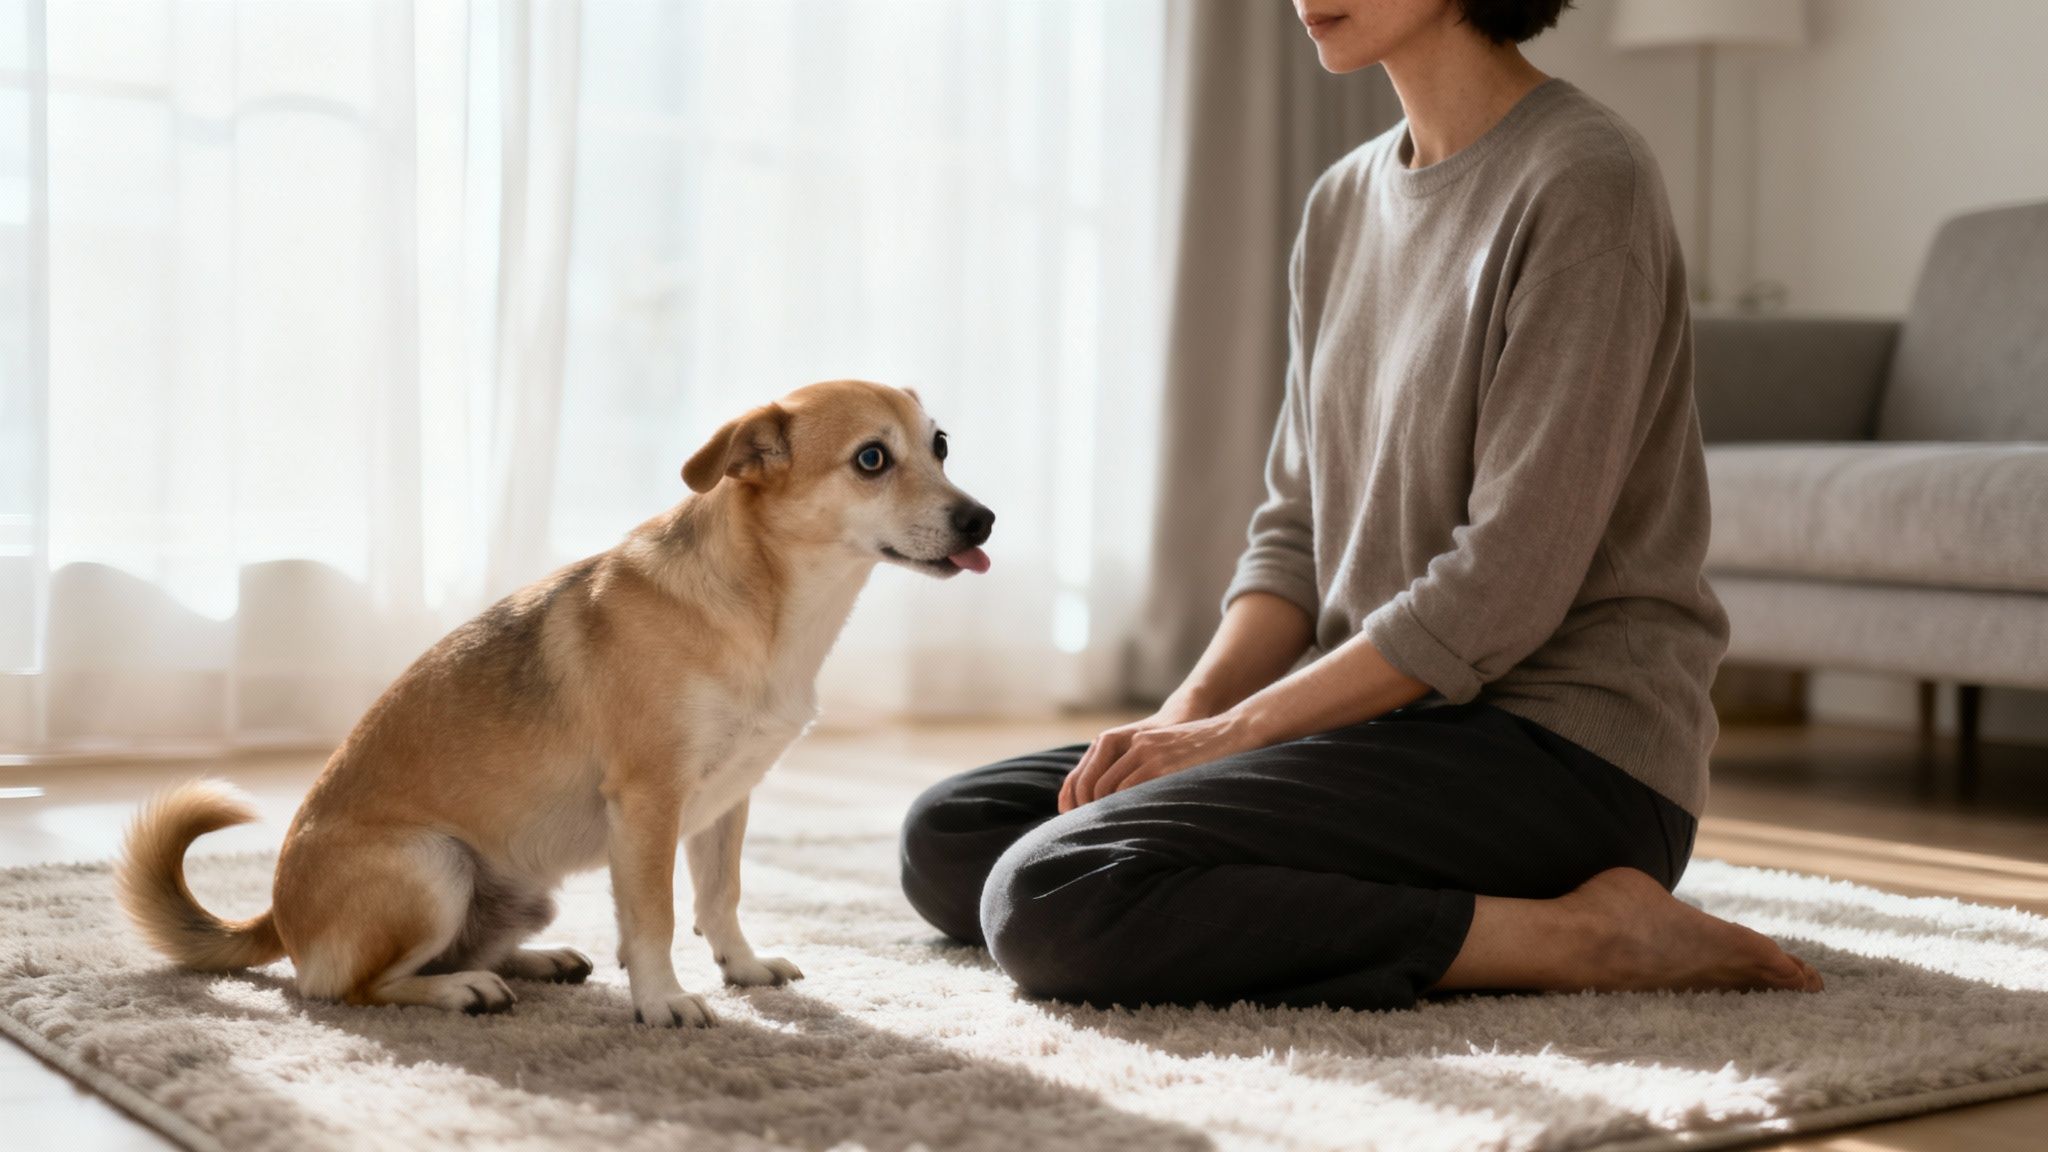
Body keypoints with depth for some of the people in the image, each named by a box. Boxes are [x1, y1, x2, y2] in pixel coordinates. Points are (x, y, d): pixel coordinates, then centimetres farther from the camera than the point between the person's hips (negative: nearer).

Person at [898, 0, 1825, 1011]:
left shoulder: (1581, 181, -13)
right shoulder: (1343, 205, 13)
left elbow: (1505, 587, -18)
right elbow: (1298, 530, 13)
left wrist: (1234, 729, -14)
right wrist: (1187, 712, -4)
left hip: (1568, 748, -9)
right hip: (1398, 712, 9)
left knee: (1048, 899, -25)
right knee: (946, 837, 6)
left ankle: (1569, 936, -14)